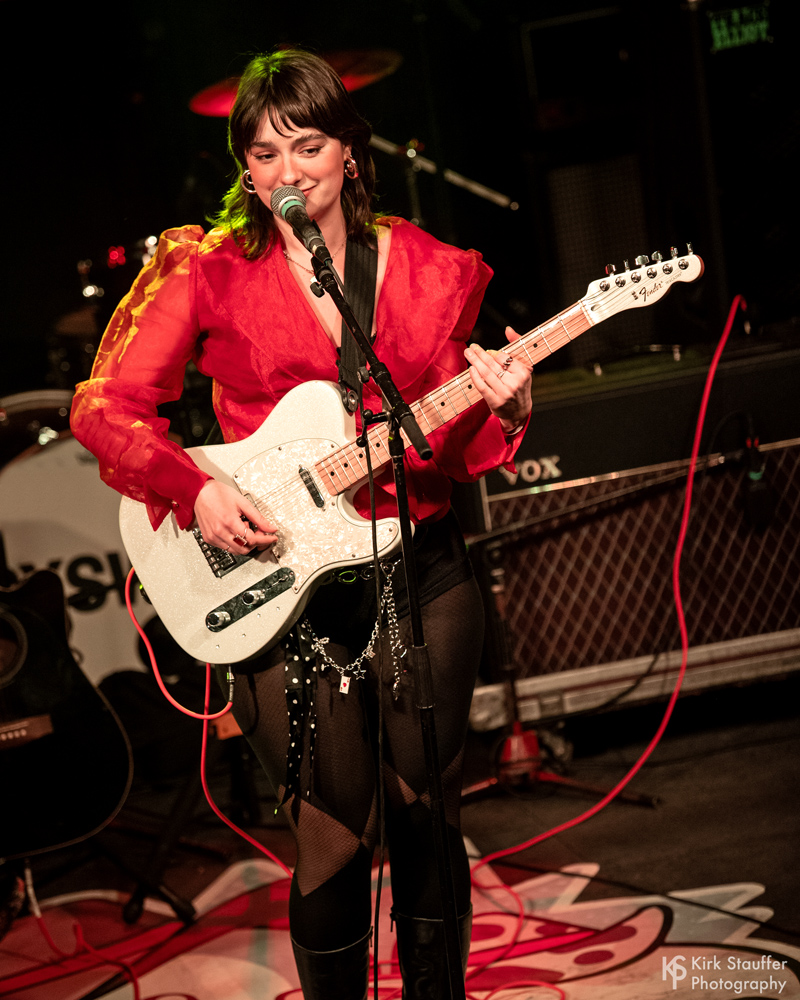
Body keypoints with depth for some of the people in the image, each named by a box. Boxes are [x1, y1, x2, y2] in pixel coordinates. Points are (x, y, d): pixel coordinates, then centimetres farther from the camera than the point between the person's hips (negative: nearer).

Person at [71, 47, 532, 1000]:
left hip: (420, 572, 3)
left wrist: (500, 408, -14)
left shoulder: (427, 269, 6)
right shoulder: (208, 269, -1)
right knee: (334, 838, 1)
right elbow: (104, 406, -3)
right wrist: (195, 491, -16)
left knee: (427, 817, 10)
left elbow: (450, 446, 7)